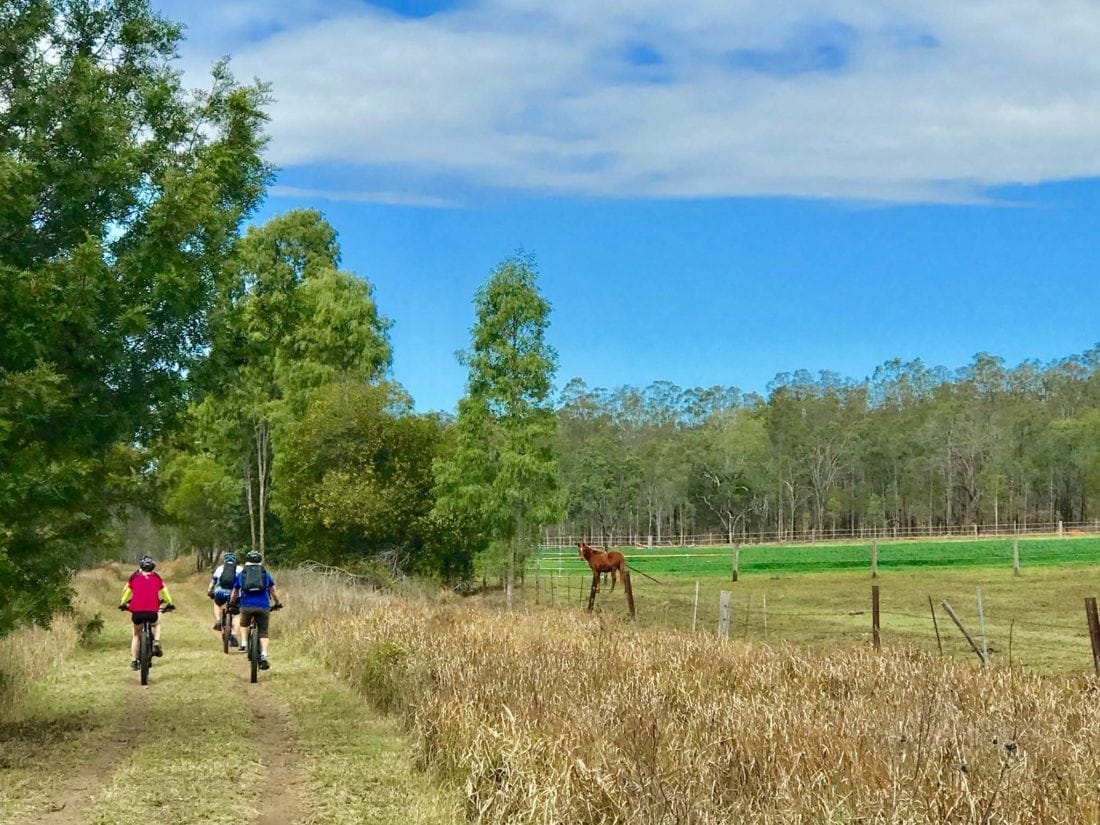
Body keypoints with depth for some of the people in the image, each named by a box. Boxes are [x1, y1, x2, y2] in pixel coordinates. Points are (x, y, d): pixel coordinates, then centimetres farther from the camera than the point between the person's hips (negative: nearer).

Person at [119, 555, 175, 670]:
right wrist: (169, 604, 40)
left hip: (136, 612, 1)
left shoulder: (134, 577, 15)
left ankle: (133, 661, 18)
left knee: (136, 635, 25)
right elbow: (165, 592, 25)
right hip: (152, 612, 0)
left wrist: (122, 604, 41)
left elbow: (126, 592, 24)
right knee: (156, 624, 33)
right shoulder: (157, 578, 14)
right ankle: (156, 642, 7)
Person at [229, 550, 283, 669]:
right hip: (263, 607, 0)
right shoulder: (265, 573, 16)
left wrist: (232, 604, 43)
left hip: (246, 606, 1)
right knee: (263, 633, 7)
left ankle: (243, 643, 17)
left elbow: (234, 594, 25)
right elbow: (273, 592, 21)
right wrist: (277, 604, 37)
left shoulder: (241, 574, 17)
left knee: (243, 625, 31)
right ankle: (264, 656, -9)